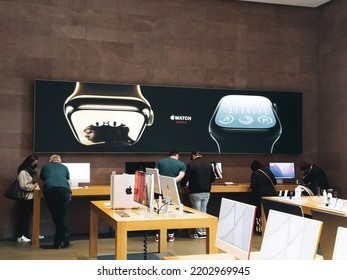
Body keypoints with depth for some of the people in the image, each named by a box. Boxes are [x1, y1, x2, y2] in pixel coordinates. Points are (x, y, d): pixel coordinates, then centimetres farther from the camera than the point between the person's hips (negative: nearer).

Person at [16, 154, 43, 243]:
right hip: (25, 198, -9)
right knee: (24, 216, -4)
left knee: (28, 216, 11)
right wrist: (34, 186, -12)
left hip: (31, 197, 9)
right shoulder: (23, 172, -14)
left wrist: (36, 185, 6)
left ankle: (25, 235, 17)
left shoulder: (32, 171, 15)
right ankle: (20, 236, 2)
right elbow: (24, 186, -21)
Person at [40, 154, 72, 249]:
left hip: (49, 191, 0)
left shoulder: (45, 167, 28)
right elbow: (69, 183, 32)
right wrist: (68, 190, 51)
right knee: (61, 217, 5)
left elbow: (42, 180, 41)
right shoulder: (64, 167, 27)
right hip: (64, 190, 0)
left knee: (55, 217, 10)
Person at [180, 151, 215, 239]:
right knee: (203, 211, 14)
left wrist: (183, 185, 11)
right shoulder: (208, 164, 6)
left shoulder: (191, 164, -9)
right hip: (206, 192, 5)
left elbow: (186, 177, -8)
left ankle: (199, 232, 7)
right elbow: (213, 178, 12)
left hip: (195, 192, -5)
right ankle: (204, 231, 16)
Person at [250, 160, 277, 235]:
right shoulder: (268, 170, 9)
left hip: (261, 195, -5)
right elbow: (275, 182, 14)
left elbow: (253, 186, -11)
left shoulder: (255, 173, -4)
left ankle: (260, 229, 5)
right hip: (272, 193, 5)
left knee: (260, 212, 5)